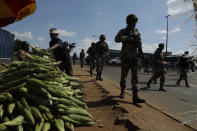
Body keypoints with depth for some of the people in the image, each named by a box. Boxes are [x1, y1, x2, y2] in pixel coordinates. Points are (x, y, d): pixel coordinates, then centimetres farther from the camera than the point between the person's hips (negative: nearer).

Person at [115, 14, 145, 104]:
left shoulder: (137, 32, 14)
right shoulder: (123, 31, 2)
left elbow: (139, 44, 16)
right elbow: (117, 39, -18)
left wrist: (141, 53, 4)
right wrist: (128, 38, -29)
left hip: (134, 58, 3)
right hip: (125, 57, -2)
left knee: (135, 76, -7)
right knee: (123, 75, 8)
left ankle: (135, 97, -11)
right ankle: (122, 91, 29)